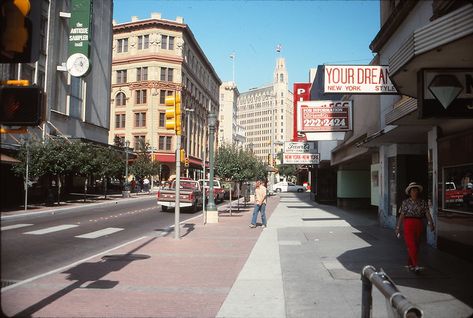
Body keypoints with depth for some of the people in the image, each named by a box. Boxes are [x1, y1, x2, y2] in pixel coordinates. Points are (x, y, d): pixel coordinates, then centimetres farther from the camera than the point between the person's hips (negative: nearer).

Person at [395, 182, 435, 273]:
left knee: (416, 245, 9)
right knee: (411, 245, -11)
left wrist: (431, 223, -20)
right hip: (408, 224, -3)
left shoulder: (422, 202, 7)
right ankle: (416, 265, -16)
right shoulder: (406, 202, 3)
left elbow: (427, 213, -4)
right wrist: (398, 228, 0)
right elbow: (402, 216, 2)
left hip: (419, 225, 3)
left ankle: (410, 264, 23)